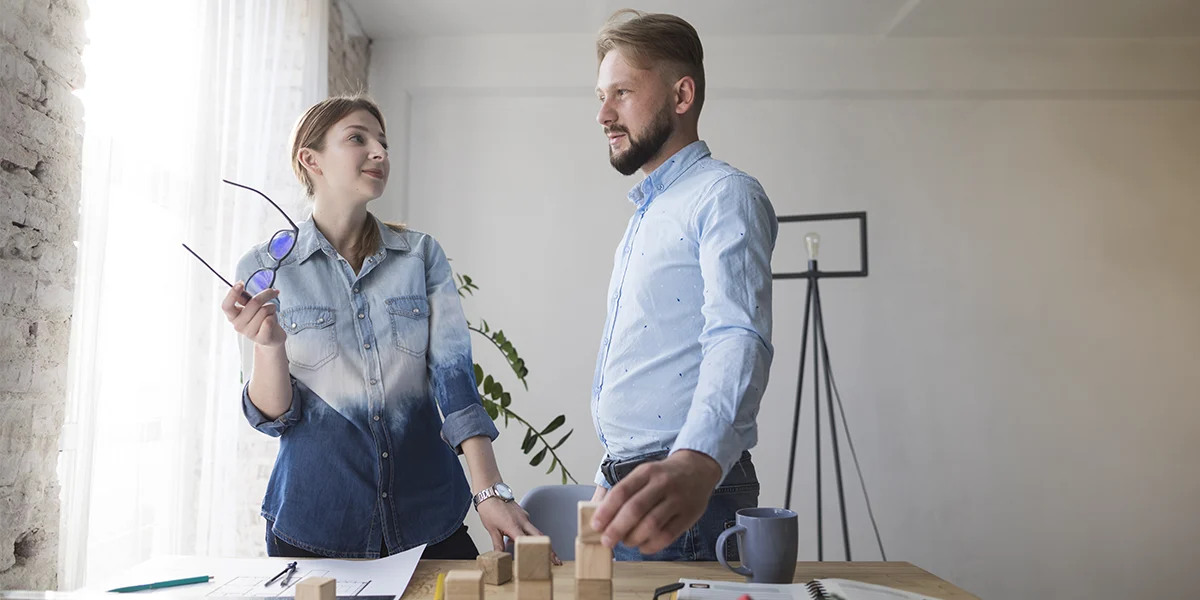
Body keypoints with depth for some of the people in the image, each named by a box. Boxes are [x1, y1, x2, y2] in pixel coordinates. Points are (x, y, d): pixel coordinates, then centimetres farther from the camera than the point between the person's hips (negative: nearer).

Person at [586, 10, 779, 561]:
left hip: (679, 502, -9)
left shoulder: (725, 196, -12)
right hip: (627, 491, 9)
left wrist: (695, 463, -47)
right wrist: (611, 480, 14)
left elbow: (739, 340, -29)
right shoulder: (647, 215, 17)